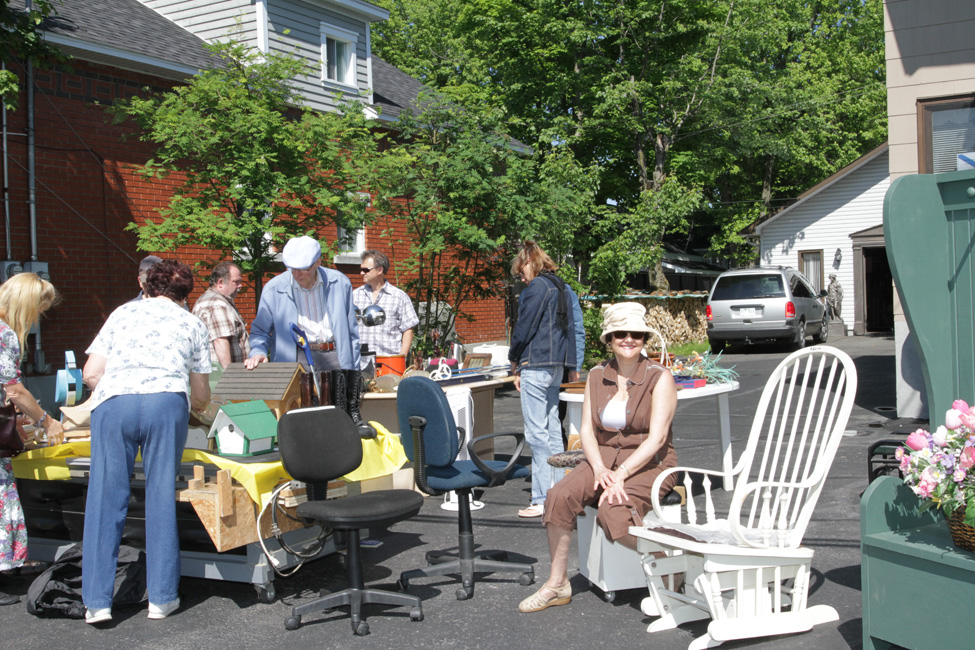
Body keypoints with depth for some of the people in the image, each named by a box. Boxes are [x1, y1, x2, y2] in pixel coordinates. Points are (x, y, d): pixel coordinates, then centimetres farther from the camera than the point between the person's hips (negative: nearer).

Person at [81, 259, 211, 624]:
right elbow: (201, 396, 25)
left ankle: (97, 601, 6)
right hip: (166, 402, 0)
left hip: (112, 403, 1)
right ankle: (162, 597, 12)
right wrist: (194, 407, 47)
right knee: (161, 499, 7)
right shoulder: (192, 324, 24)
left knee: (105, 499, 5)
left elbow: (90, 373, 16)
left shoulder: (123, 313, 25)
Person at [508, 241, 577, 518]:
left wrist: (515, 360, 3)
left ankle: (543, 500, -5)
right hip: (557, 365, 10)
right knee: (552, 430, 14)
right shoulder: (561, 287, 16)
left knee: (537, 433, -7)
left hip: (536, 364, -10)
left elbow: (524, 327, -13)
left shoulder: (537, 286, -11)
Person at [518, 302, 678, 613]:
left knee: (613, 511, -32)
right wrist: (600, 469, -15)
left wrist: (621, 474, -23)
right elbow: (587, 430, 4)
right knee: (560, 495, -22)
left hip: (649, 463, -4)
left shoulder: (660, 377, -6)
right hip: (603, 457, 5)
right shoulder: (597, 377, 8)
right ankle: (557, 584, -11)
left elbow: (657, 437, -14)